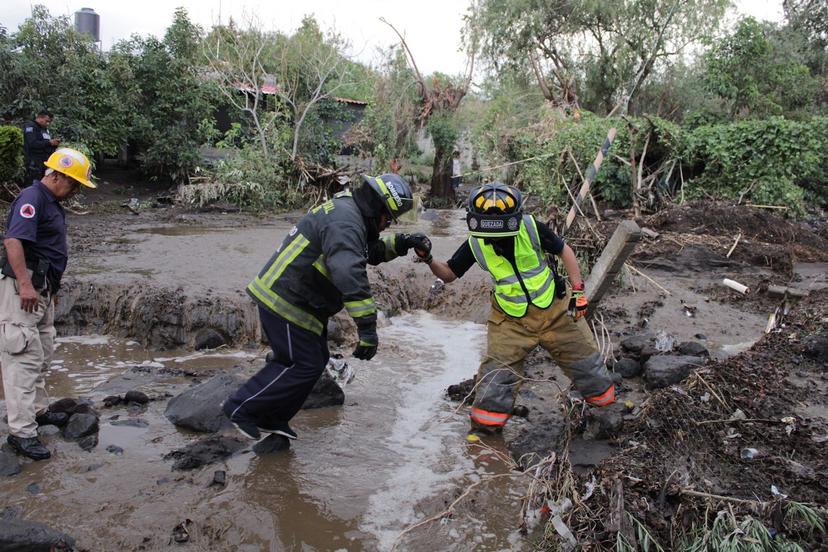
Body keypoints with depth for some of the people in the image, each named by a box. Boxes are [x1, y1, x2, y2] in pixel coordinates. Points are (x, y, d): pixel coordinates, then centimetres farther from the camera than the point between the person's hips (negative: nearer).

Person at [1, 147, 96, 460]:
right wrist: (25, 284, -31)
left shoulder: (53, 203, 17)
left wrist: (52, 288, 26)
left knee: (42, 355, 19)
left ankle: (37, 410, 33)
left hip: (42, 290, 10)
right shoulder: (32, 198, -14)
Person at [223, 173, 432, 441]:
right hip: (285, 303, -11)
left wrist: (400, 244, 7)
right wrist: (367, 327, -37)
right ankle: (241, 408, 8)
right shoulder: (345, 220, -22)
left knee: (316, 359, 16)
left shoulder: (346, 210, 12)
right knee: (305, 365, -4)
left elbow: (370, 251, 24)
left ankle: (271, 419, 27)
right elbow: (349, 274, -35)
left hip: (293, 300, 11)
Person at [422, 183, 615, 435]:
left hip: (554, 310, 0)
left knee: (584, 358, 12)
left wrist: (578, 290, -8)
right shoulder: (475, 244, -14)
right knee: (496, 372, -6)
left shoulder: (531, 229, -19)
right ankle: (485, 426, 15)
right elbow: (449, 274, -2)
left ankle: (605, 400, 40)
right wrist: (430, 261, -23)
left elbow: (564, 251, -4)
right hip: (510, 320, 0)